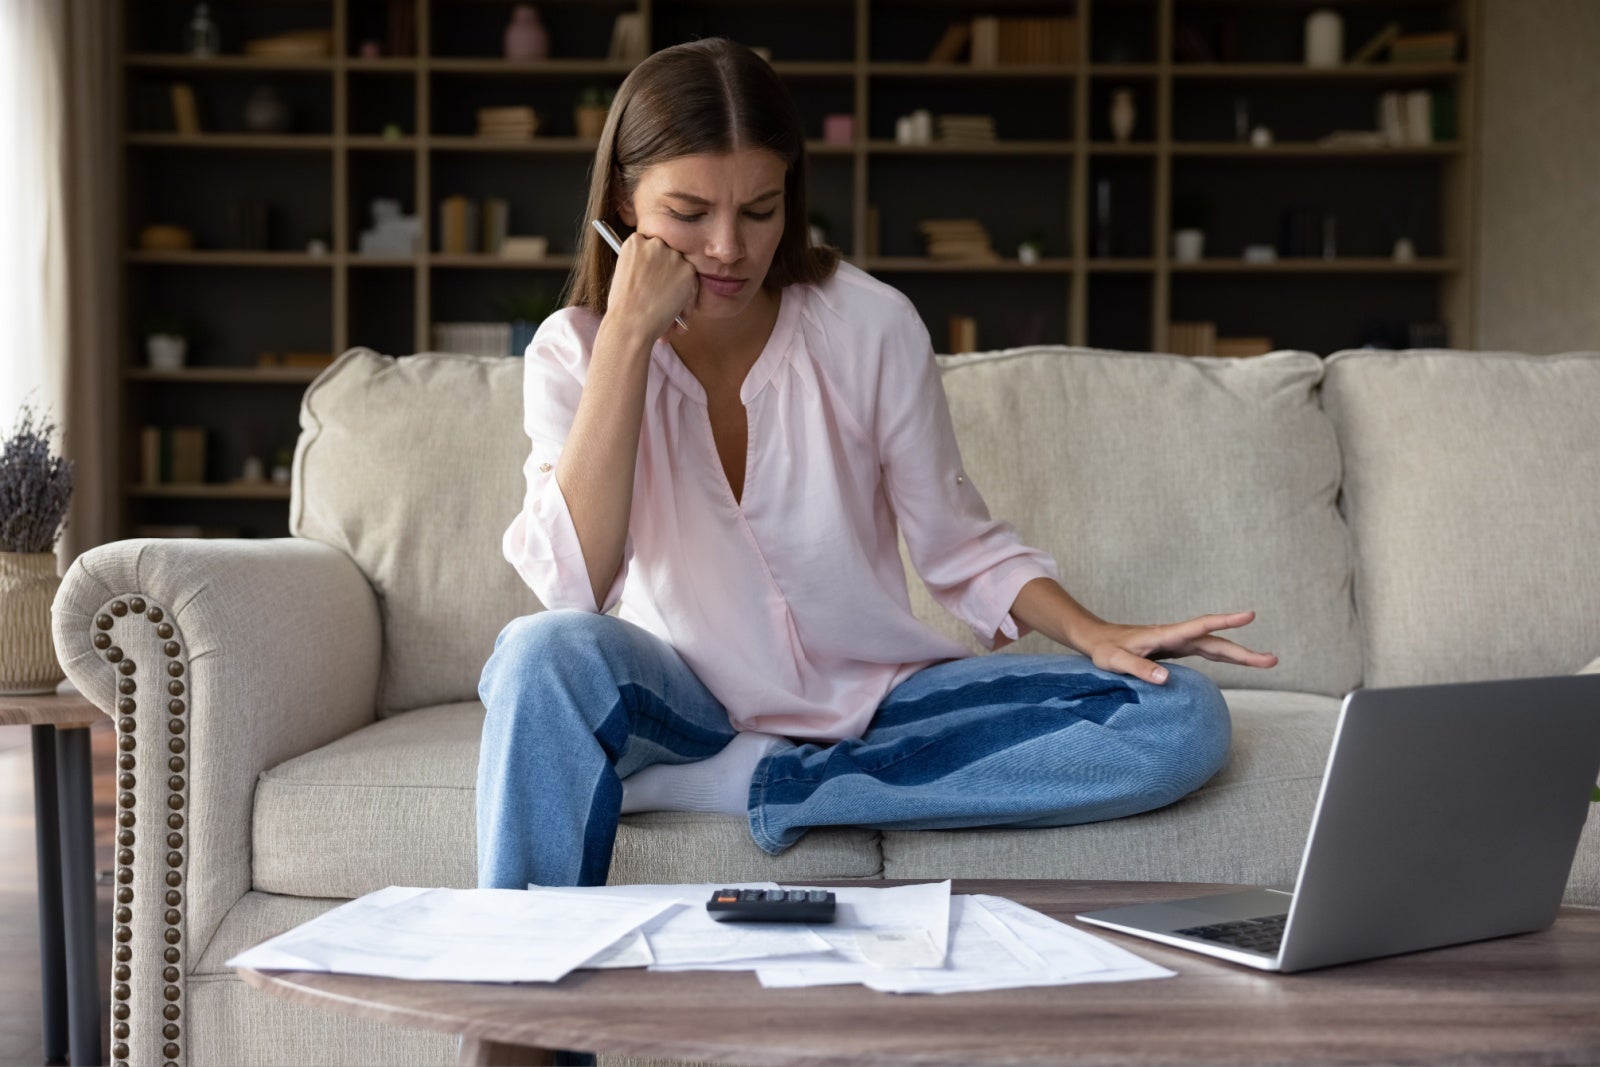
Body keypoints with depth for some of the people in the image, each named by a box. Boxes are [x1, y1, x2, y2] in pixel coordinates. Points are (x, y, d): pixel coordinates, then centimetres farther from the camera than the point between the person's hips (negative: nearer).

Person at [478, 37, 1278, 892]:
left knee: (1180, 720, -21)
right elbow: (571, 588, -25)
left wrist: (1092, 634, -17)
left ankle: (748, 784, -22)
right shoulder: (575, 354, -8)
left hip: (873, 700, 3)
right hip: (684, 701, -3)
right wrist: (629, 334, -25)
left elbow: (961, 547, 2)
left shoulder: (871, 326, -9)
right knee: (546, 655, -37)